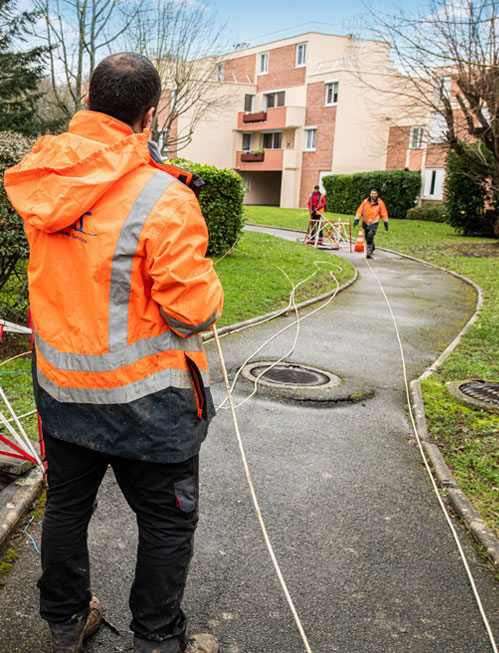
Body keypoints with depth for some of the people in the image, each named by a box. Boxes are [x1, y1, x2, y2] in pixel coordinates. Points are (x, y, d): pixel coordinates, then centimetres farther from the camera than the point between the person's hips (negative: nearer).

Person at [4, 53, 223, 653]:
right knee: (168, 521, 13)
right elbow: (194, 311, -21)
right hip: (143, 396, -6)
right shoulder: (162, 199, -21)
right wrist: (205, 277, 1)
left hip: (59, 386, 7)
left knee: (66, 504, 23)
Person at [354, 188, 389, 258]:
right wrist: (356, 220, -7)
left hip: (374, 223, -3)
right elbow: (359, 211, 0)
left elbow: (384, 213, 2)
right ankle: (372, 249, 42)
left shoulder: (380, 203, -7)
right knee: (367, 238, 16)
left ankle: (368, 252, -16)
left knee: (370, 236, -21)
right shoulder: (365, 201, -4)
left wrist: (386, 223, 2)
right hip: (365, 223, 3)